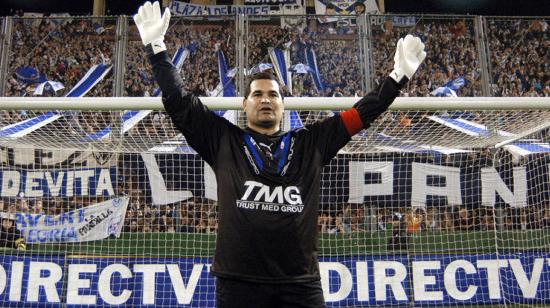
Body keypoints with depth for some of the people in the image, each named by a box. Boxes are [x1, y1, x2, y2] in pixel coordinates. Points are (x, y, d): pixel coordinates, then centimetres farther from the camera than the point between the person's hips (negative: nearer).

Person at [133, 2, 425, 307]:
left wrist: (399, 74, 14)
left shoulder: (312, 142, 13)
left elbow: (362, 112, 15)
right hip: (238, 280, -1)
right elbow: (178, 101, 7)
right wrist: (156, 46, 4)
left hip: (301, 282, 2)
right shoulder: (222, 140, 9)